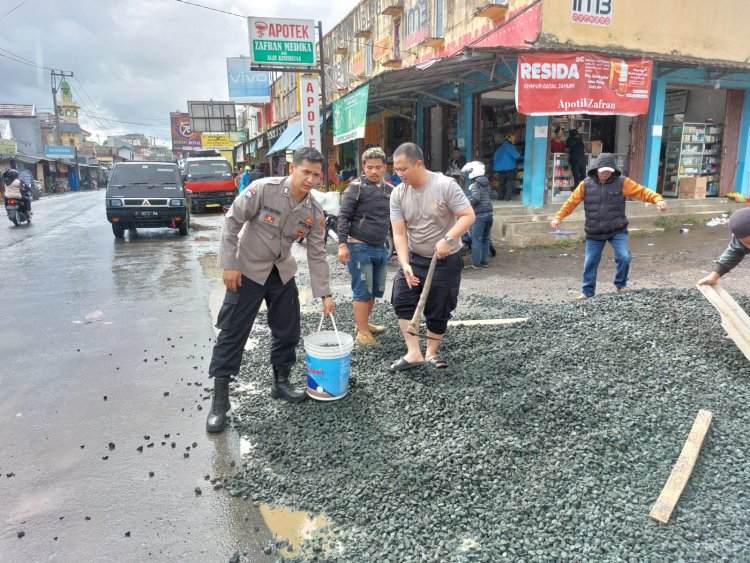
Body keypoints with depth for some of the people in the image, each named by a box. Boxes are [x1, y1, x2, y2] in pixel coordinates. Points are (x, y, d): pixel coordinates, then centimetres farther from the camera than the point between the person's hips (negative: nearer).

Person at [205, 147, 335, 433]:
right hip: (248, 269, -5)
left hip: (282, 272, 5)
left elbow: (317, 255, 0)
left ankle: (281, 381, 29)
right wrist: (229, 264, -17)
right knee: (233, 332, -3)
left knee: (288, 329, 9)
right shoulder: (264, 189, -21)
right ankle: (220, 398, 9)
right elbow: (232, 221, -15)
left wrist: (324, 294, -1)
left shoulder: (315, 212, -7)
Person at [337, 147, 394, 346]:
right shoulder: (357, 187, -8)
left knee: (376, 291, 15)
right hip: (359, 248, -7)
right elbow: (343, 216, -10)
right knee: (362, 291, -3)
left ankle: (364, 323, 33)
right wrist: (342, 244, -17)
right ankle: (362, 333, 5)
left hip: (380, 249, 7)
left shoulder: (390, 190, 11)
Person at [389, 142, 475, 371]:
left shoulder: (445, 185, -18)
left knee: (438, 309, 4)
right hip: (414, 257, 4)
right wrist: (405, 264, -22)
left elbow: (468, 216, -20)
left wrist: (448, 239, -33)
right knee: (402, 300, -8)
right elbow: (399, 233, -10)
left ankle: (431, 352, 24)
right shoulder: (398, 193, -7)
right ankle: (414, 353, -2)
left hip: (446, 259, -3)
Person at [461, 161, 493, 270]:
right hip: (489, 213, 8)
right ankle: (485, 261, 17)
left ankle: (476, 264, -3)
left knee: (476, 240, -4)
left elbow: (475, 198, -21)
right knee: (485, 239, 13)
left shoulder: (474, 185, -7)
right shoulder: (486, 183, 15)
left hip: (479, 214, -8)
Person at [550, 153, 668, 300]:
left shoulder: (622, 182, -3)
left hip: (617, 231, -1)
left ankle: (621, 285, 11)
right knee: (590, 262, 5)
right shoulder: (586, 185, 0)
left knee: (624, 257, -15)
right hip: (594, 233, 1)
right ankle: (587, 292, 19)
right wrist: (559, 217, -3)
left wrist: (657, 199, -26)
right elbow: (571, 202, 3)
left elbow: (642, 191, -10)